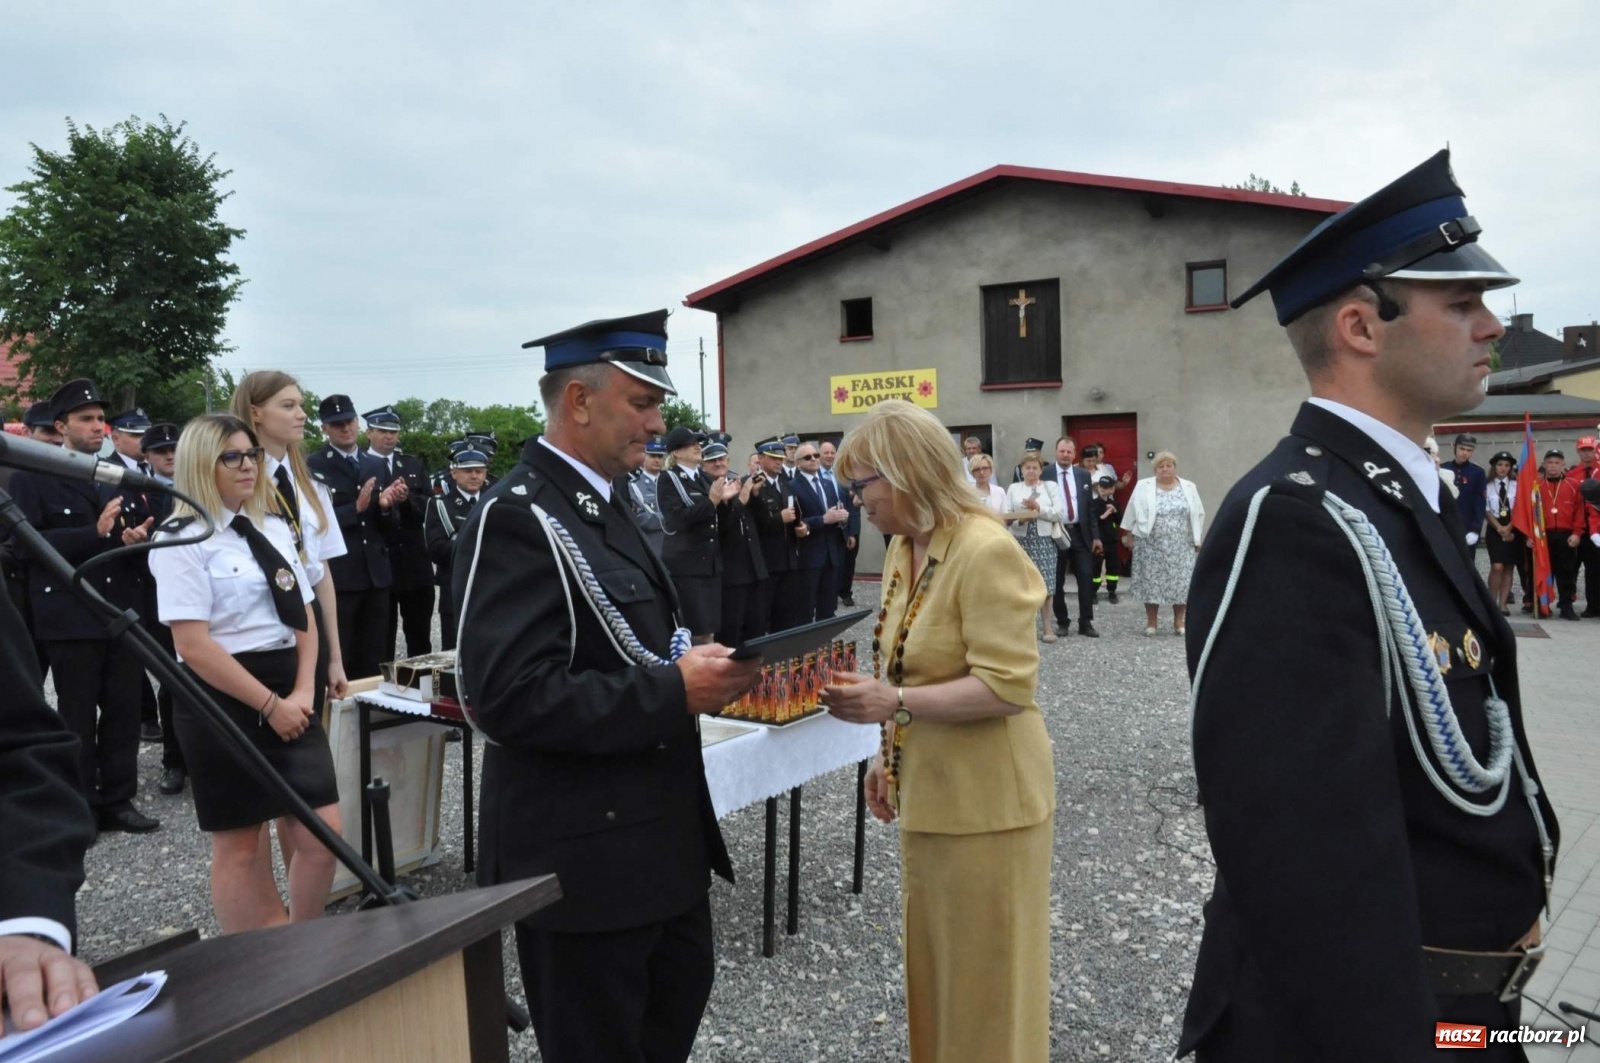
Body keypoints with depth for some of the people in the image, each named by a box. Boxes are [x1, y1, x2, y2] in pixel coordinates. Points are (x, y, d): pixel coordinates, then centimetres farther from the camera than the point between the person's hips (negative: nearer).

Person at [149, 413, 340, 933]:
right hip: (223, 701, -6)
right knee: (239, 845, 6)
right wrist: (269, 705, -16)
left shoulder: (274, 528, 11)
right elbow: (194, 646, -16)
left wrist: (302, 693, -3)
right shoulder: (182, 538, -9)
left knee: (323, 832, 2)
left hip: (289, 695, 6)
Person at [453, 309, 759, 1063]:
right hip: (582, 851, -9)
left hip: (655, 832, 9)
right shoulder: (518, 517, -20)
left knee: (679, 994, 25)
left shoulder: (603, 504, 9)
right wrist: (674, 692, -25)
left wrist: (694, 664, -2)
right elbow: (511, 697, -29)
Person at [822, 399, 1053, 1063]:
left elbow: (1007, 685, -24)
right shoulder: (903, 548, 6)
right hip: (929, 789, 8)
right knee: (936, 958, 21)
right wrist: (888, 753, 10)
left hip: (985, 798, -8)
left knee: (984, 968, 8)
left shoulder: (987, 551, -21)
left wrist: (894, 703, -29)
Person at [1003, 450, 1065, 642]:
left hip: (1044, 540, -1)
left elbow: (1060, 513, -1)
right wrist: (1019, 519, -17)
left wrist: (1039, 508, -11)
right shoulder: (1013, 489, 10)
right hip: (1021, 540, 1)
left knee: (1045, 583, -4)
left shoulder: (1051, 486, 9)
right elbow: (1005, 516, 2)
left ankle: (1047, 625, 3)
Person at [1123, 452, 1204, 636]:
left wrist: (1197, 539, 6)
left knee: (1181, 582, 1)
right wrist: (1130, 534, 2)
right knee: (1151, 581, 2)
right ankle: (1151, 621, 13)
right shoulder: (1143, 487, 0)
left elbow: (1198, 514, 8)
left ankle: (1179, 622, 13)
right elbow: (1133, 512, 3)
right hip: (1151, 545, -1)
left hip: (1180, 546, 1)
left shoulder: (1189, 488, 6)